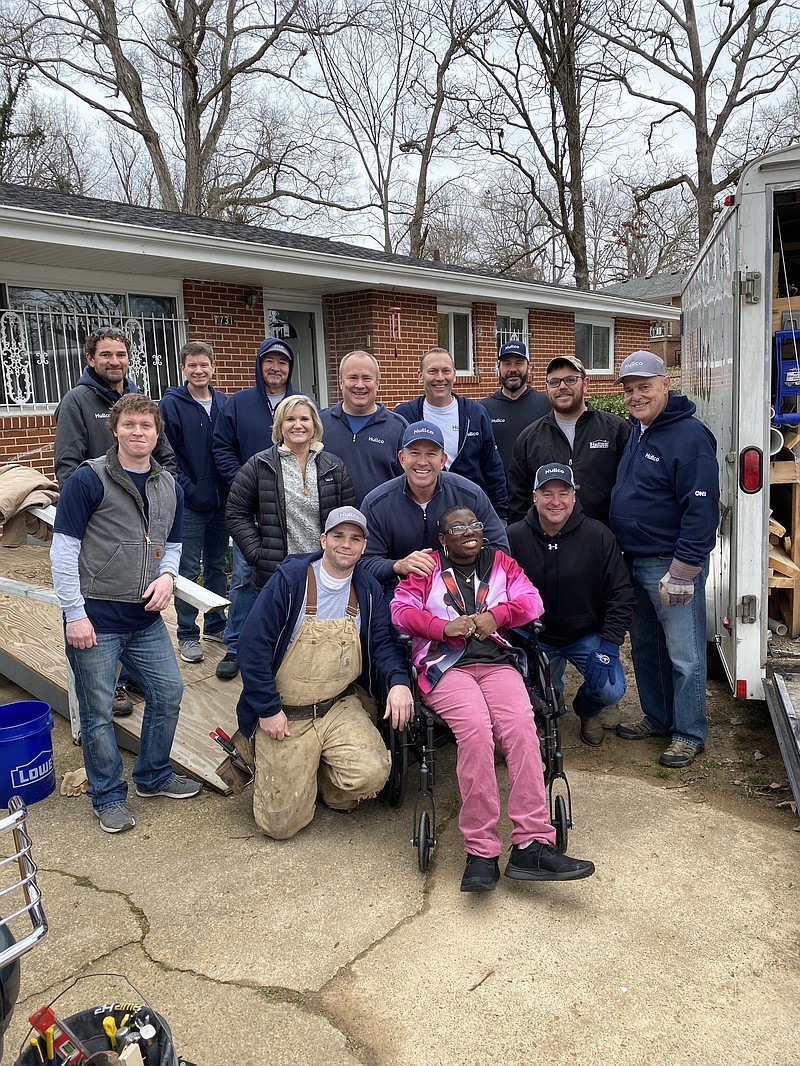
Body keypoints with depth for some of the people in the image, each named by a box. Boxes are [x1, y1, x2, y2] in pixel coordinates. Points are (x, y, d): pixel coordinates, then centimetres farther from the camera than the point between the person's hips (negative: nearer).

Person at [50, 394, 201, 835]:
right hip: (96, 617, -5)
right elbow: (63, 549, -11)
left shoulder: (169, 487, 8)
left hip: (146, 617, 6)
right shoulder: (88, 480, -10)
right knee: (98, 711, 5)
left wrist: (166, 575, -5)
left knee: (168, 693, 12)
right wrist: (75, 614, -14)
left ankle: (154, 775, 34)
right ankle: (109, 795, 24)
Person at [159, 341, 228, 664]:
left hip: (221, 501, 5)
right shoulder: (171, 404, -7)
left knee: (217, 565, 15)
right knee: (189, 570, 2)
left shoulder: (225, 404, 6)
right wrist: (190, 491, -15)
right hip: (189, 503, -5)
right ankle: (187, 635, 13)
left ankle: (216, 625, 28)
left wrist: (231, 488, 1)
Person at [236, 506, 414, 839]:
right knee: (281, 824, -2)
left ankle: (325, 778, 11)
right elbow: (253, 645, -13)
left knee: (372, 772, -24)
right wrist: (267, 710, -13)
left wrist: (399, 681, -22)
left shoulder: (368, 590, 3)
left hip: (340, 706, 3)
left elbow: (383, 643, 0)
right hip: (284, 716, -3)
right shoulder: (289, 579, -12)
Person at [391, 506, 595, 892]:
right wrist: (444, 626, -10)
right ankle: (481, 852, -26)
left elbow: (532, 600, 12)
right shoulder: (427, 567, 17)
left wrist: (495, 616, -7)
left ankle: (531, 845, -28)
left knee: (522, 727, -27)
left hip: (497, 663, 3)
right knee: (475, 728, -31)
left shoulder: (501, 562, 23)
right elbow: (401, 609, 5)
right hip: (445, 667, -2)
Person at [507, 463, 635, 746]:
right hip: (536, 637, 0)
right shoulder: (514, 537, -10)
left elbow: (621, 595, -6)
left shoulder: (598, 535, -10)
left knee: (611, 690, -20)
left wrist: (609, 645, -14)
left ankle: (586, 710, 21)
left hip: (588, 635, 0)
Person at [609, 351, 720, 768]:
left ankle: (689, 733, 16)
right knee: (645, 646, 19)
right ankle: (657, 717, 34)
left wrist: (682, 570, -23)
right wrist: (620, 554, 15)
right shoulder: (637, 431, 12)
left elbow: (702, 509, -20)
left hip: (671, 563, -9)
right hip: (633, 561, 9)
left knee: (684, 655, 2)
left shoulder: (689, 436, -16)